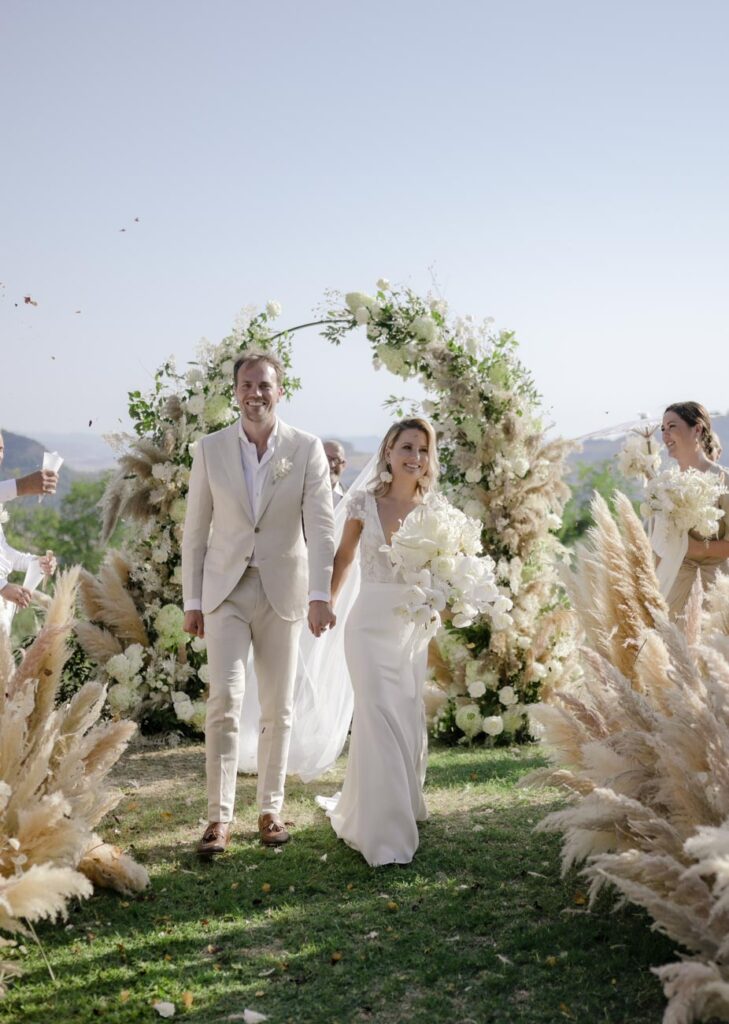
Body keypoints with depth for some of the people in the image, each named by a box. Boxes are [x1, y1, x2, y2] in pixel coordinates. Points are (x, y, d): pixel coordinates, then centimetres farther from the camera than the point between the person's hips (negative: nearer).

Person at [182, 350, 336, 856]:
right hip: (226, 591, 0)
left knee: (279, 708, 8)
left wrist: (320, 595, -20)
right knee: (226, 698, -11)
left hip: (283, 591, 0)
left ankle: (271, 810, 22)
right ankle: (220, 817, -3)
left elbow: (321, 526, -10)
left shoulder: (307, 449, -3)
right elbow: (196, 530, 5)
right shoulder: (211, 449, 1)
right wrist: (192, 601, 3)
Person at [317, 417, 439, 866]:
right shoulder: (363, 503, -4)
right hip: (371, 624, -3)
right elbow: (344, 557, 9)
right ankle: (384, 834, -2)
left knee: (410, 723, 12)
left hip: (413, 628, 3)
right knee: (380, 718, -11)